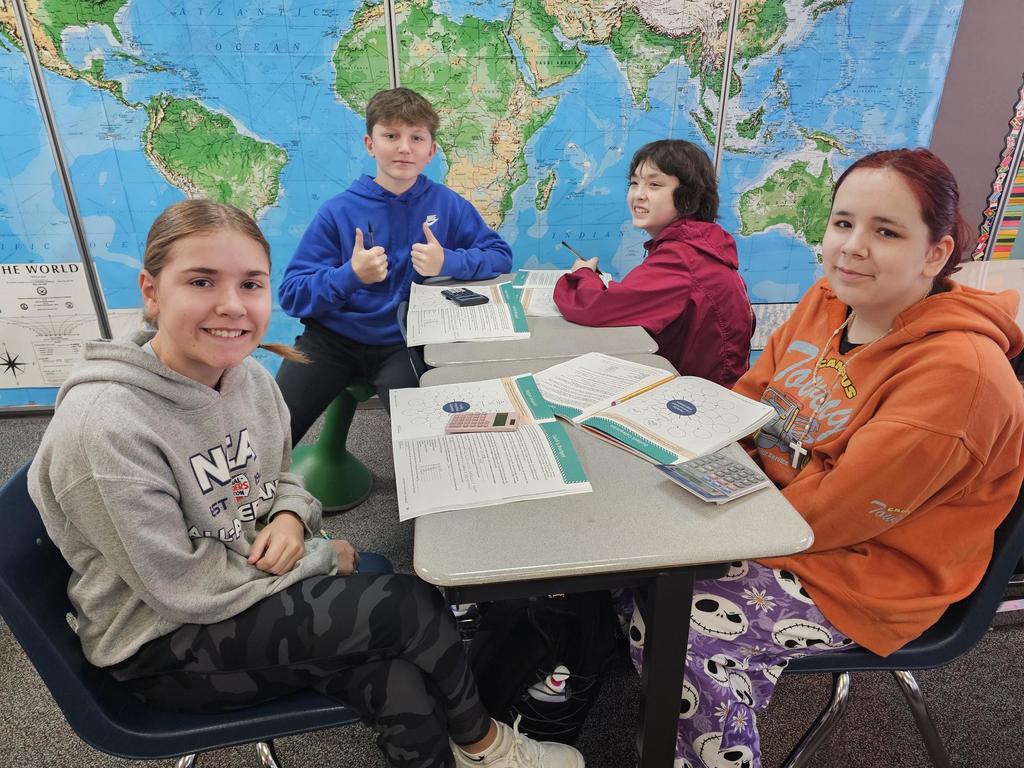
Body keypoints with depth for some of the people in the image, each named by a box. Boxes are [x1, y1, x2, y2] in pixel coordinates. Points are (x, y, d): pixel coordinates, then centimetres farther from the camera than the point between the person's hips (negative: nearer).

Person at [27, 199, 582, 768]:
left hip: (248, 585, 6)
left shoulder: (249, 375, -5)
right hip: (161, 645, -5)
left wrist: (290, 516, -12)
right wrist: (322, 556, -14)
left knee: (402, 691, -18)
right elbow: (182, 588, -21)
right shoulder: (103, 426, -27)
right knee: (409, 606, -18)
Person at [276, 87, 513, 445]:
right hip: (332, 338, 0)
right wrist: (350, 276, -26)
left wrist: (449, 262, -19)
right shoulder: (339, 211, -5)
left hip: (402, 344, 0)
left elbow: (501, 256, 0)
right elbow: (291, 295, -7)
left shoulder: (447, 204, -1)